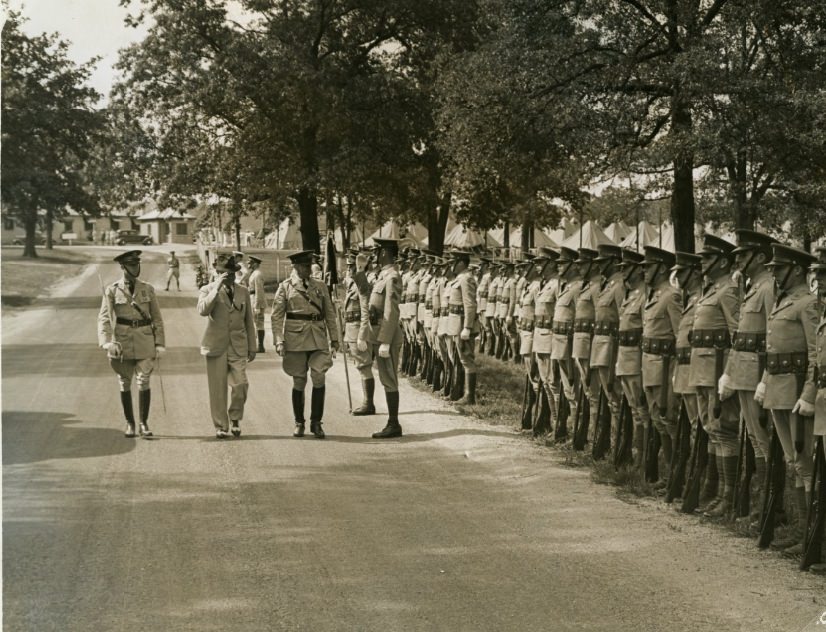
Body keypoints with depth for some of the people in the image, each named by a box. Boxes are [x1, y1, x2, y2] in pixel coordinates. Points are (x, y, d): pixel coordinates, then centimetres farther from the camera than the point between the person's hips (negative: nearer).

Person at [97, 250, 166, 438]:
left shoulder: (148, 290, 5)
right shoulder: (112, 291, -1)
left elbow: (157, 318, 7)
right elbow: (104, 318, -7)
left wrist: (160, 343, 0)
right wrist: (107, 342, -22)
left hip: (145, 343, 1)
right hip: (122, 343, -1)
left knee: (144, 382, -4)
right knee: (125, 384, 6)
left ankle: (144, 423, 7)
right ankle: (129, 423, 18)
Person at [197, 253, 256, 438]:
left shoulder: (243, 291, 11)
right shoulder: (207, 290, 2)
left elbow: (249, 321, 15)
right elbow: (203, 310, -19)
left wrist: (252, 347, 14)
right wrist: (217, 288, -21)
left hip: (238, 347, 2)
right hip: (216, 345, -2)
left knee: (241, 385, -10)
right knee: (218, 389, 0)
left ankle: (235, 418, 13)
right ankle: (221, 426, 12)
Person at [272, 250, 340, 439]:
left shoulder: (320, 286, 11)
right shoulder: (285, 287, 3)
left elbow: (330, 314, 13)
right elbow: (276, 316, 0)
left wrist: (334, 339, 9)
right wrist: (279, 341, -9)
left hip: (318, 339, 2)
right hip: (295, 339, -2)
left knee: (319, 378, -10)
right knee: (299, 381, 4)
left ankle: (316, 422, 2)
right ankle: (299, 423, 18)